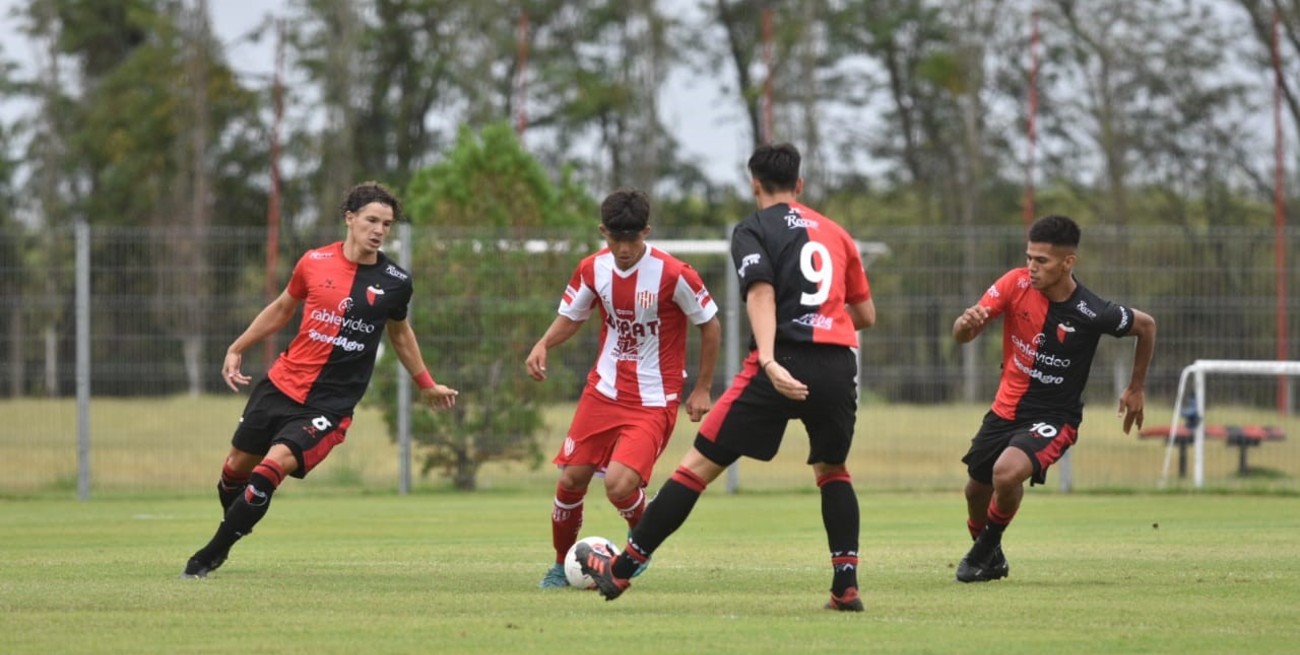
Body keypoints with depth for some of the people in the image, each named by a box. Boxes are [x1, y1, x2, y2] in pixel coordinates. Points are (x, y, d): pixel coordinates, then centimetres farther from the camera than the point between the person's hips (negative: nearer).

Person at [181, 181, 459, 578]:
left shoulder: (395, 282, -3)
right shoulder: (315, 263, -2)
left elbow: (399, 333, 17)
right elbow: (283, 308, 16)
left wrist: (427, 385, 23)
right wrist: (237, 349, 14)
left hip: (330, 403, -3)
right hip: (282, 383, 3)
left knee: (275, 464, -21)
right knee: (238, 464, 10)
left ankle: (212, 555, -12)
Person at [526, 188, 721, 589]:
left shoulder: (673, 274, -17)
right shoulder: (593, 269, -3)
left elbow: (710, 326, -4)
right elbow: (571, 316, 14)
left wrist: (702, 390, -2)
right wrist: (543, 345, -7)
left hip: (653, 402, -5)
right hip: (604, 390, 5)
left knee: (619, 484, -20)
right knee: (571, 478, 2)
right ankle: (561, 565, 25)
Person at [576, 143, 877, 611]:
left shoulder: (753, 231, 6)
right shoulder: (835, 233, 20)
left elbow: (761, 291, -13)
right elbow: (866, 315, 23)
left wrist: (769, 361, -26)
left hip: (783, 365, -4)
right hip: (839, 364, 4)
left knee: (699, 465, 2)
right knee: (832, 469, 27)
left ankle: (620, 570, 5)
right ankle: (846, 586, 13)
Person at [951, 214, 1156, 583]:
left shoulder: (1092, 314, -21)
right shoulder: (1016, 284, -13)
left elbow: (1146, 326, -2)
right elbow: (962, 336, -13)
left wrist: (1136, 389, 5)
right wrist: (967, 323, -38)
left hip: (1053, 417, -5)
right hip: (1006, 410, 5)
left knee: (1007, 472, -29)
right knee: (976, 489, 13)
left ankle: (988, 548, 0)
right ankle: (986, 553, 46)